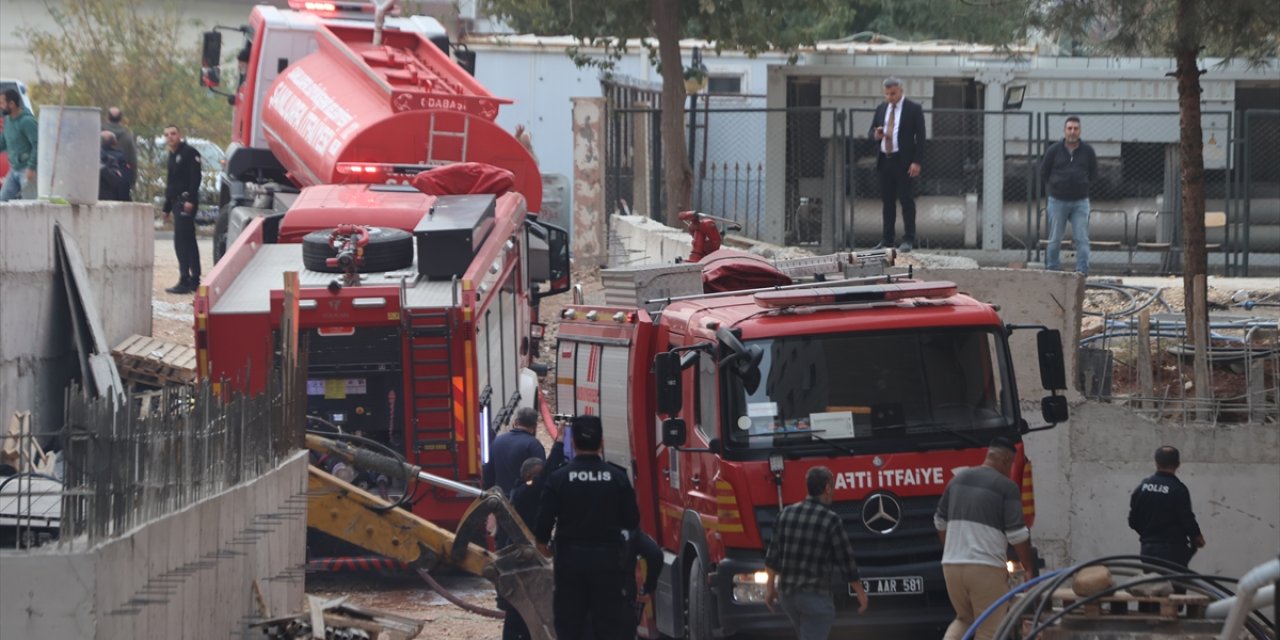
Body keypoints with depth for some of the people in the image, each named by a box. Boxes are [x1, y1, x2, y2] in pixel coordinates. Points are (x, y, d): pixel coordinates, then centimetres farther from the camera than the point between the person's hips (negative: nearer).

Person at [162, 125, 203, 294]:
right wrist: (167, 208, 25)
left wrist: (190, 199, -26)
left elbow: (195, 178, -18)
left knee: (182, 242, -14)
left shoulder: (189, 153, -9)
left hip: (186, 202, -10)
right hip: (177, 202, 10)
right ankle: (194, 281, 18)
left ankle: (185, 281, -16)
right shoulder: (173, 156, 20)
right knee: (188, 242, 13)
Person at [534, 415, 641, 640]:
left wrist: (542, 542, 13)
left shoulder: (559, 478, -9)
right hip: (607, 558, 1)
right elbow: (632, 520, -1)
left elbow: (544, 519, -8)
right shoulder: (617, 477, -5)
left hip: (570, 558, -1)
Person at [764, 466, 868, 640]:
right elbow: (846, 560, -7)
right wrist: (860, 593, 5)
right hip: (815, 596, -6)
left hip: (786, 593, 6)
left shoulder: (787, 513, 3)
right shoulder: (830, 520, -12)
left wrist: (770, 587, 19)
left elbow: (773, 555, 9)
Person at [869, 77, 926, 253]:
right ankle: (886, 240, 12)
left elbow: (920, 137, -5)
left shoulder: (913, 109, -3)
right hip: (885, 161, 5)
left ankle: (908, 240, -3)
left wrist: (917, 162, -13)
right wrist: (876, 134, -7)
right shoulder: (881, 108, 13)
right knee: (887, 202, 8)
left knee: (906, 200, -5)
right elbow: (872, 131, 19)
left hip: (904, 161, -5)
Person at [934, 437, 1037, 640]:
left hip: (952, 565, 6)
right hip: (986, 568, -6)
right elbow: (1017, 534, -9)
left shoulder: (958, 479, 13)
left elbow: (940, 521, 22)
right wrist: (1029, 569, 0)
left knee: (964, 618, 22)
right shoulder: (1006, 487, -6)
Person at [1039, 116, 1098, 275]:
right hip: (1058, 201, 0)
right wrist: (1055, 187, 6)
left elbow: (1093, 174, 14)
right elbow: (1043, 173, 8)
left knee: (1082, 239, -6)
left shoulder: (1087, 151, 2)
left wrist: (1082, 186, 6)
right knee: (1055, 239, 6)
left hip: (1080, 201, 0)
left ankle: (1082, 272, -6)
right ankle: (1051, 271, 15)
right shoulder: (1054, 150, -2)